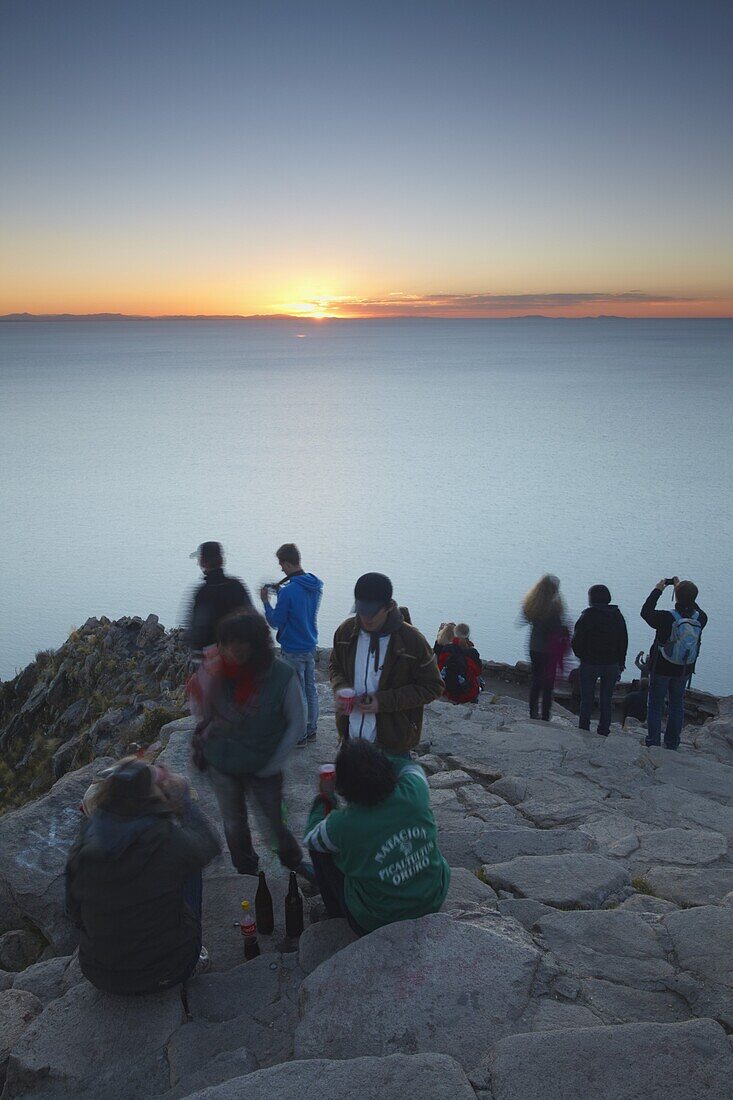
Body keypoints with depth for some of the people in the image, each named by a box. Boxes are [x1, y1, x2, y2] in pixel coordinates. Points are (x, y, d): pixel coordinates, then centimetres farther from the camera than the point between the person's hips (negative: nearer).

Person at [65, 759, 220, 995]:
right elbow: (210, 843, -2)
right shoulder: (169, 842, -24)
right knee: (189, 867, 14)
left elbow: (74, 913, 0)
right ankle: (192, 953, 25)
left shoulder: (82, 850, -15)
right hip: (166, 973, -3)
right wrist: (182, 795, 7)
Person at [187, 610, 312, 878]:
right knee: (234, 824, 22)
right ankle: (247, 871, 47)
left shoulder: (282, 676, -23)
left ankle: (293, 862, 44)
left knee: (275, 824, 13)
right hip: (222, 764, 2)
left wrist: (273, 763, -11)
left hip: (262, 770, -2)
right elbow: (202, 712, -10)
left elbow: (297, 723, -10)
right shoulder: (218, 670, -18)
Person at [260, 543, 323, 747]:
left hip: (293, 651, -8)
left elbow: (275, 622, -15)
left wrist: (265, 601, -3)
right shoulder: (316, 585, 0)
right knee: (310, 689, 18)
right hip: (311, 646, 8)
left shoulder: (289, 591, -25)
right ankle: (312, 730, 31)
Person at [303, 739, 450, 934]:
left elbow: (310, 838, -4)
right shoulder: (413, 792, -21)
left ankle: (336, 912, 28)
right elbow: (410, 766, 5)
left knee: (320, 846, 9)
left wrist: (324, 797, 11)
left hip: (378, 921, -4)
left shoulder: (343, 825, -28)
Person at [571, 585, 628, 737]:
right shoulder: (618, 616, 3)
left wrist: (581, 656, 8)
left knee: (587, 699, 6)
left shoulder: (587, 616, -12)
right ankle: (604, 732, 13)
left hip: (590, 664, -4)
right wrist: (620, 663, 14)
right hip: (612, 665, 4)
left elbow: (576, 642, -10)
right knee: (607, 700, 11)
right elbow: (624, 642, 7)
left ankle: (583, 730, 9)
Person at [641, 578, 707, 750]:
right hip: (684, 671, 4)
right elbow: (695, 609, 12)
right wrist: (683, 589, 11)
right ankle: (672, 744, 27)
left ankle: (653, 743, 14)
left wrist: (657, 590, 1)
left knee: (655, 705, 10)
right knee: (677, 705, 19)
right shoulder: (700, 619, -13)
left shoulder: (666, 618, -24)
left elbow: (646, 612, -6)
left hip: (661, 668, -4)